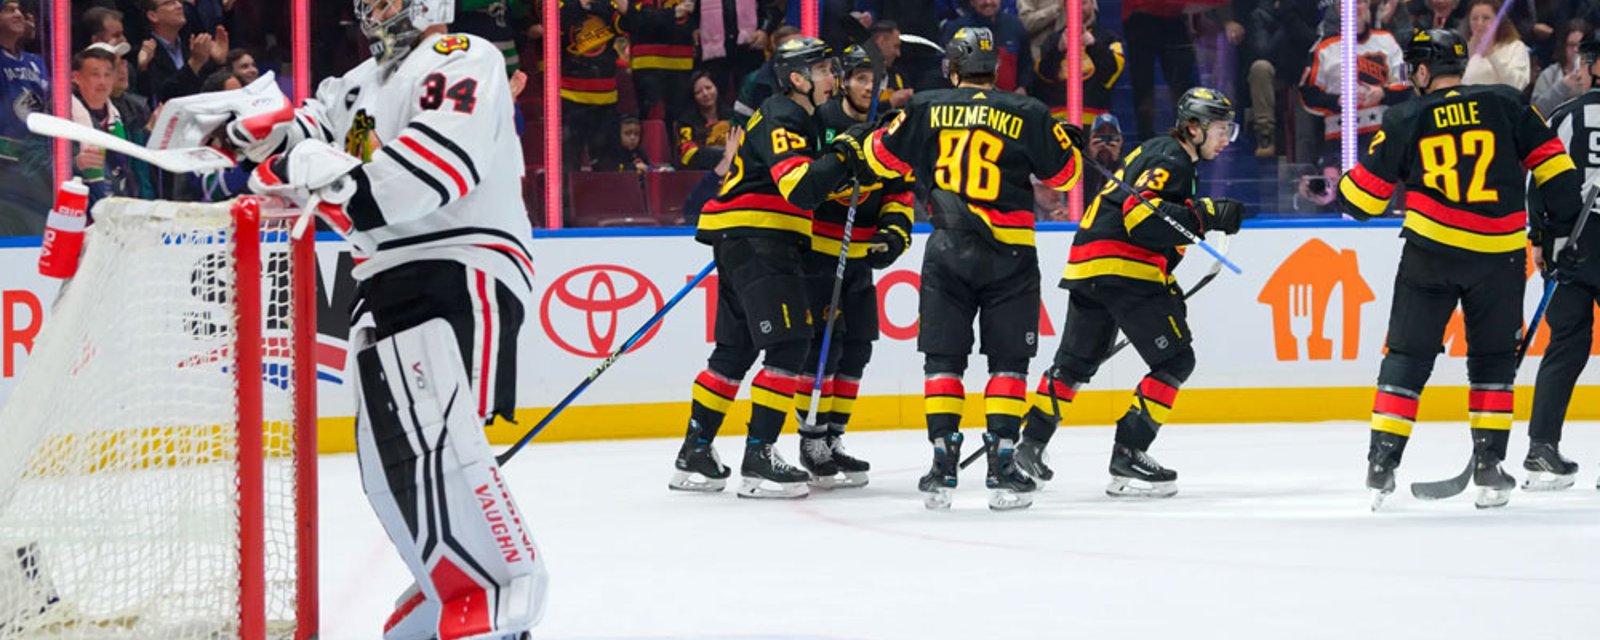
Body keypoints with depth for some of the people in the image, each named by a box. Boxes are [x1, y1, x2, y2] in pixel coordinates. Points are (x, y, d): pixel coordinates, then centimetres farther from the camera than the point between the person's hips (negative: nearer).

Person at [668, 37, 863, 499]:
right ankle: (758, 461, -15)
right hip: (756, 240, -11)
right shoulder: (782, 122, -14)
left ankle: (695, 454, 19)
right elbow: (801, 188, -27)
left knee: (736, 348, 14)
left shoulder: (796, 117, 19)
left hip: (741, 240, 11)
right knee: (788, 344, -13)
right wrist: (843, 153, -21)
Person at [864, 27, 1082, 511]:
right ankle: (1001, 465, 0)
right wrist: (1071, 143, 29)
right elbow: (1064, 174, 8)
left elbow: (883, 158, 11)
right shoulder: (1027, 115, -1)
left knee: (943, 358, 7)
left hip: (948, 249, 1)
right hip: (1009, 254, -1)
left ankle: (943, 463, 0)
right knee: (1008, 361, 7)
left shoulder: (928, 109, 2)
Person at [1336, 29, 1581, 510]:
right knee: (1493, 359, 14)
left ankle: (1382, 464, 0)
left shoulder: (1406, 120, 0)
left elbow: (1365, 195, 4)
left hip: (1430, 252, -1)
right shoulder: (1505, 105, 1)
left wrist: (1339, 190, 26)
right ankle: (1488, 466, 8)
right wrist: (1562, 223, 14)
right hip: (1500, 254, 1)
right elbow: (1552, 164, 1)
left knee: (1407, 355, 8)